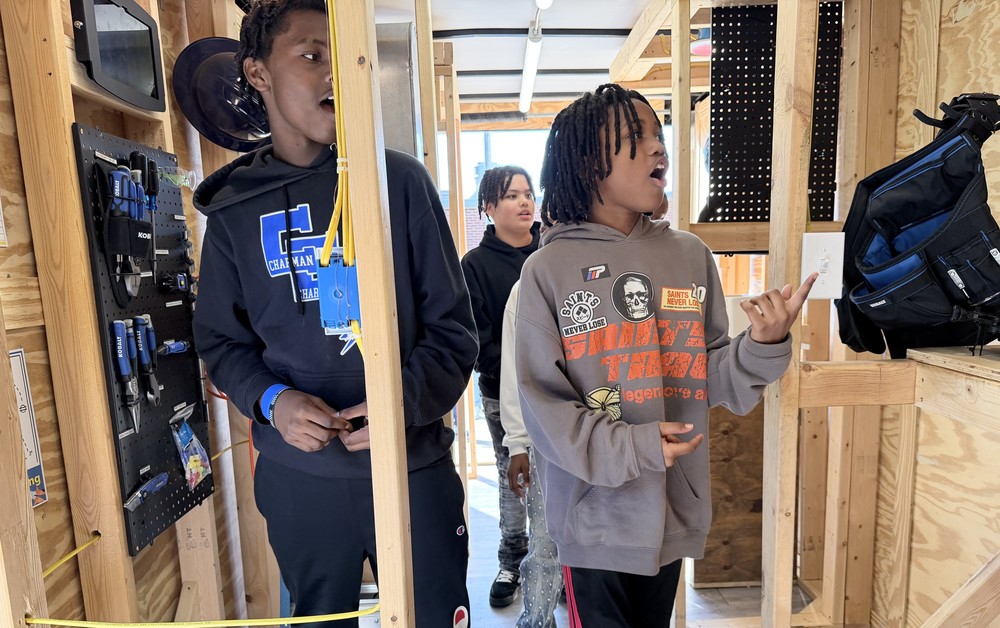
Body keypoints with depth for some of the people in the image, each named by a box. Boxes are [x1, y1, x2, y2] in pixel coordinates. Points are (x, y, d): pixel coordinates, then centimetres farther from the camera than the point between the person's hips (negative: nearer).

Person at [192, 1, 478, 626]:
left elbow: (453, 328, -4)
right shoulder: (236, 209, 2)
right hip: (298, 478, 2)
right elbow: (221, 340, 8)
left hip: (415, 465, -1)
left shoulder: (399, 179, -4)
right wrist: (272, 401, -11)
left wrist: (406, 400, -19)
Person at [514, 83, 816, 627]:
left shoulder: (690, 256, -1)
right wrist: (629, 448, -22)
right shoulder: (548, 269, -12)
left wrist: (763, 345, -19)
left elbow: (714, 380, 0)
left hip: (673, 510, 4)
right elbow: (541, 399, -13)